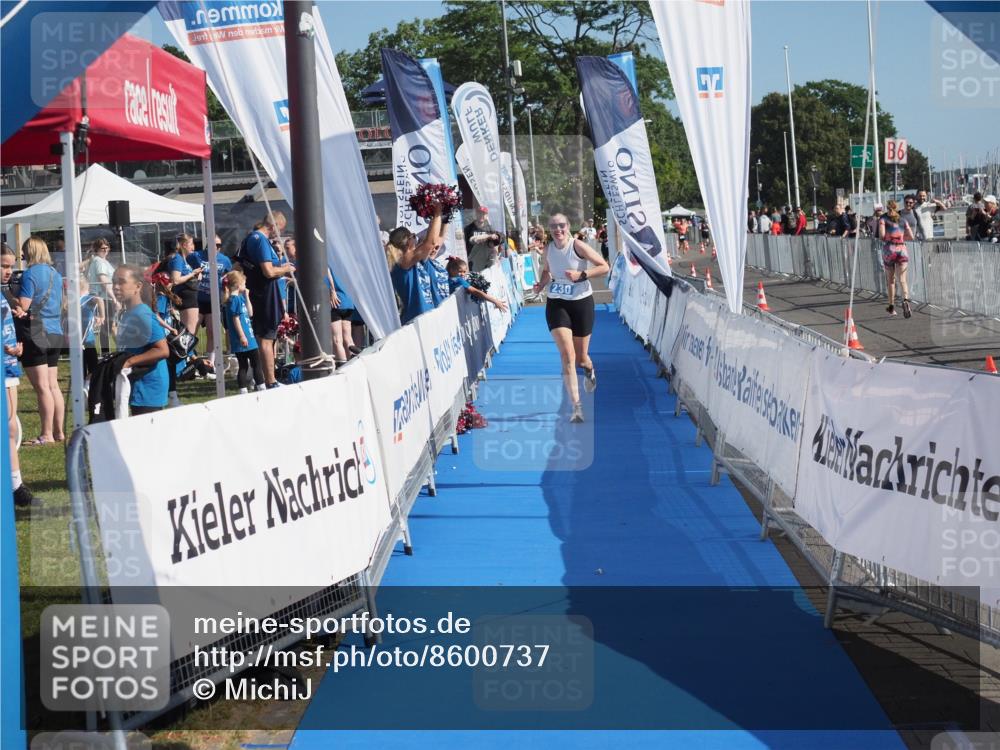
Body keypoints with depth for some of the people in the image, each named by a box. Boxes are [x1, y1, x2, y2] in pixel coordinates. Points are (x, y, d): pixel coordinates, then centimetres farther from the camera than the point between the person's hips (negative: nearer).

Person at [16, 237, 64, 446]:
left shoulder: (30, 274, -11)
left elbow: (22, 306, -17)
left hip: (35, 334, -8)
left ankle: (47, 435, -6)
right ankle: (58, 432, 13)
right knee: (53, 385, 11)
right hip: (55, 333, 8)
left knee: (42, 387, -6)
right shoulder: (56, 274, 12)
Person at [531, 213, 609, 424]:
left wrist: (581, 275, -23)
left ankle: (589, 369, 50)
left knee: (581, 358, 9)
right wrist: (541, 284, 0)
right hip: (556, 304, 2)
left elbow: (604, 267, -11)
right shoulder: (548, 250, 0)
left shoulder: (578, 246, -13)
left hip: (581, 303, -2)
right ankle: (576, 406, -15)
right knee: (567, 355, -14)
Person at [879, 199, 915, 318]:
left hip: (889, 250, -1)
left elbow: (881, 236, -12)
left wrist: (886, 239, 10)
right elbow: (911, 236, 5)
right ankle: (905, 300, -32)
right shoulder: (903, 221, 10)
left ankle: (891, 307, 19)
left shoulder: (883, 220, 2)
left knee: (890, 280, 13)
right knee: (902, 279, -6)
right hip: (902, 250, 1)